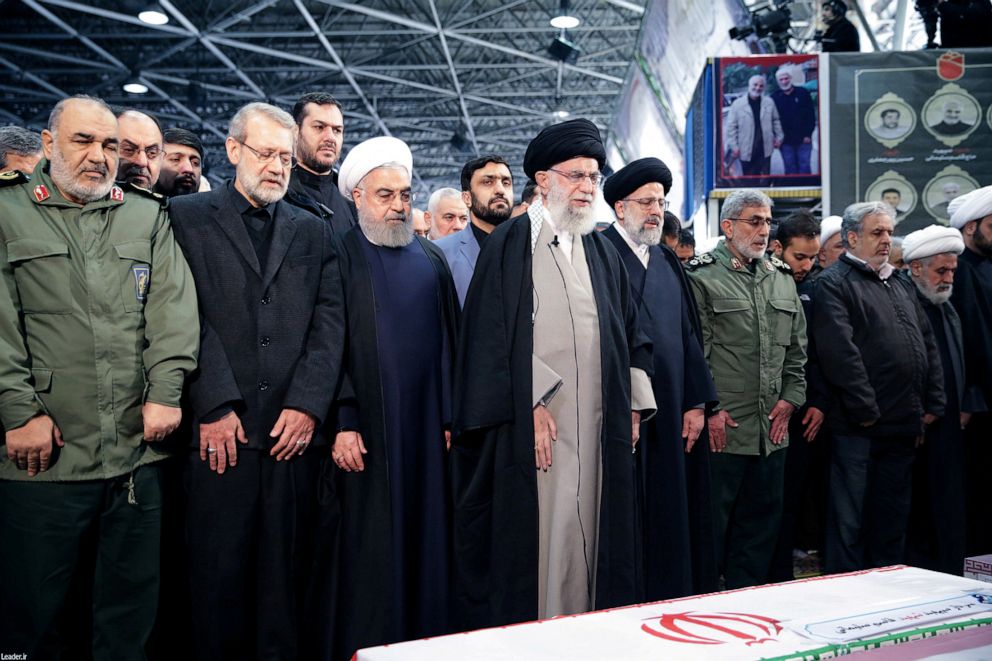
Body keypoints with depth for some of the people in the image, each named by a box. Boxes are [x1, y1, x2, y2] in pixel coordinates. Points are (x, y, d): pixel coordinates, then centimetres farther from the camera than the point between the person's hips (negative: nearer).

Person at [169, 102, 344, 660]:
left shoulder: (314, 232, 16)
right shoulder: (187, 217, 7)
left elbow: (330, 323, 6)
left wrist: (307, 404, -5)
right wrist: (213, 406, -11)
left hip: (294, 427, 2)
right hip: (219, 430, -2)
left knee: (286, 572, 7)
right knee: (218, 572, 4)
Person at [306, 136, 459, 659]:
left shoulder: (431, 260, 13)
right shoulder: (338, 257, 0)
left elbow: (448, 342, 11)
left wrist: (450, 416, 5)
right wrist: (342, 421, -15)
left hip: (424, 429, 4)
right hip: (364, 430, -4)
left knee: (423, 541, 9)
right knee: (364, 551, 1)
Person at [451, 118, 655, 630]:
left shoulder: (601, 250, 16)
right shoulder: (511, 242, -2)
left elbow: (628, 329, 18)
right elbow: (491, 332, -9)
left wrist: (633, 401, 9)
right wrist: (531, 403, -15)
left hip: (599, 426, 6)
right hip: (535, 420, -5)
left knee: (589, 531, 9)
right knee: (536, 534, -2)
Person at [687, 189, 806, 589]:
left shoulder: (782, 278, 16)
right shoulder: (702, 276, -6)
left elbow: (797, 347, 19)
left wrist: (790, 398, 8)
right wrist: (709, 409, -14)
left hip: (772, 428, 7)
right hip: (723, 428, -7)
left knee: (762, 522, 14)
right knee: (712, 524, 2)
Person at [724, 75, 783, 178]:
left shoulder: (769, 102, 4)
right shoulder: (737, 104, -6)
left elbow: (776, 120, 15)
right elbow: (731, 127, -5)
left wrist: (778, 137, 11)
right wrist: (733, 146, -9)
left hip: (765, 149, 3)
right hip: (747, 150, -2)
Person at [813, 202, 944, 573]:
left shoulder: (902, 286, 20)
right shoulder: (834, 284, -7)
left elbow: (927, 345, 19)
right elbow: (839, 351, -17)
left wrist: (934, 403, 8)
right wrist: (865, 410, -17)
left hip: (902, 428, 8)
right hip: (858, 427, -8)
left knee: (892, 520, 16)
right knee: (849, 521, 0)